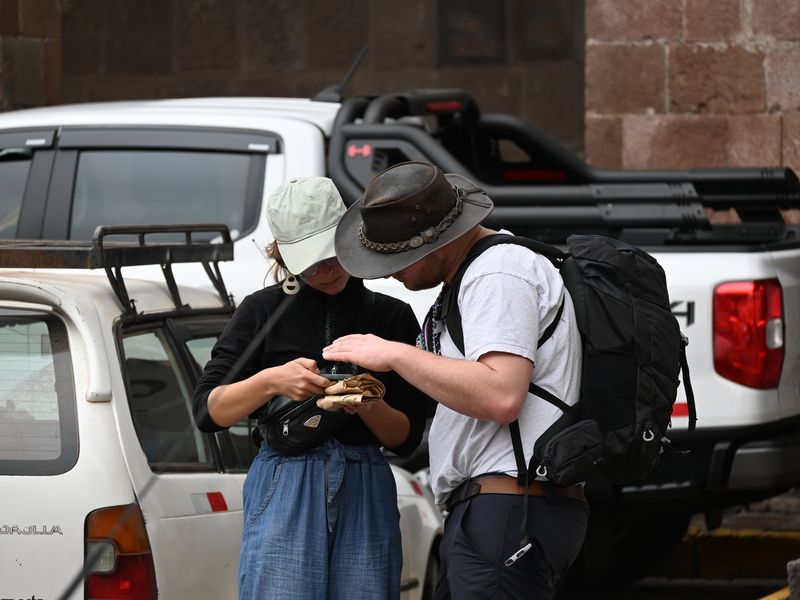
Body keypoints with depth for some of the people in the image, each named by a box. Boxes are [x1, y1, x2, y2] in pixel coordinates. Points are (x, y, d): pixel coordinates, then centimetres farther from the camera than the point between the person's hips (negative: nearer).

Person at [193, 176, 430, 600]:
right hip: (285, 492, -2)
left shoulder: (393, 317, 11)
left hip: (366, 496, 2)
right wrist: (271, 381, -15)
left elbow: (407, 437, 10)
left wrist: (368, 406, -11)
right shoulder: (264, 310, 6)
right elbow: (207, 411, 1)